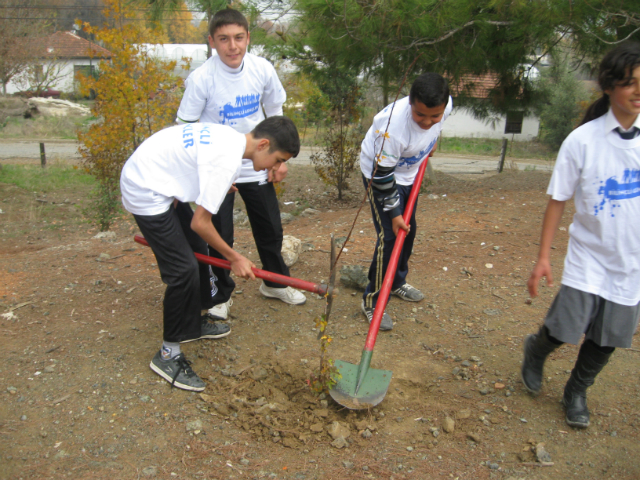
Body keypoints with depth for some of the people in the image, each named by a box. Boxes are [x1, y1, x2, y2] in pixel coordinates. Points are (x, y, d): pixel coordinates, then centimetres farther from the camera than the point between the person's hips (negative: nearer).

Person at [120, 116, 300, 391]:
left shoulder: (231, 137, 1)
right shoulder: (227, 161, -27)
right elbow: (200, 223, -24)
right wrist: (234, 258, -12)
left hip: (159, 181, 11)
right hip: (146, 193, -11)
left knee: (197, 249, 17)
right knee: (184, 270, -12)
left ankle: (192, 325, 34)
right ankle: (168, 355, 4)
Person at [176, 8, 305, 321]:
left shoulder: (263, 70, -9)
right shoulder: (201, 78, -19)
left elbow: (275, 114, 6)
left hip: (256, 166, 4)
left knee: (270, 228, 13)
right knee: (220, 236, 1)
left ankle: (274, 282, 38)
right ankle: (220, 295, 26)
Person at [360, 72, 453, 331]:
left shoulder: (445, 106, -22)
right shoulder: (392, 127, -40)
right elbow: (382, 174, -29)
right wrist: (393, 212, -23)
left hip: (409, 173, 7)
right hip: (380, 174, -7)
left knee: (408, 230, 16)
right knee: (389, 236, -13)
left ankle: (397, 282, 38)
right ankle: (372, 300, 1)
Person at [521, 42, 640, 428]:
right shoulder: (582, 140, -11)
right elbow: (558, 201, -7)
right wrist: (543, 257, -9)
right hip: (588, 257, -3)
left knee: (608, 339, 13)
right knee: (566, 329, -4)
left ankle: (577, 392, 38)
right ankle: (535, 352, 33)